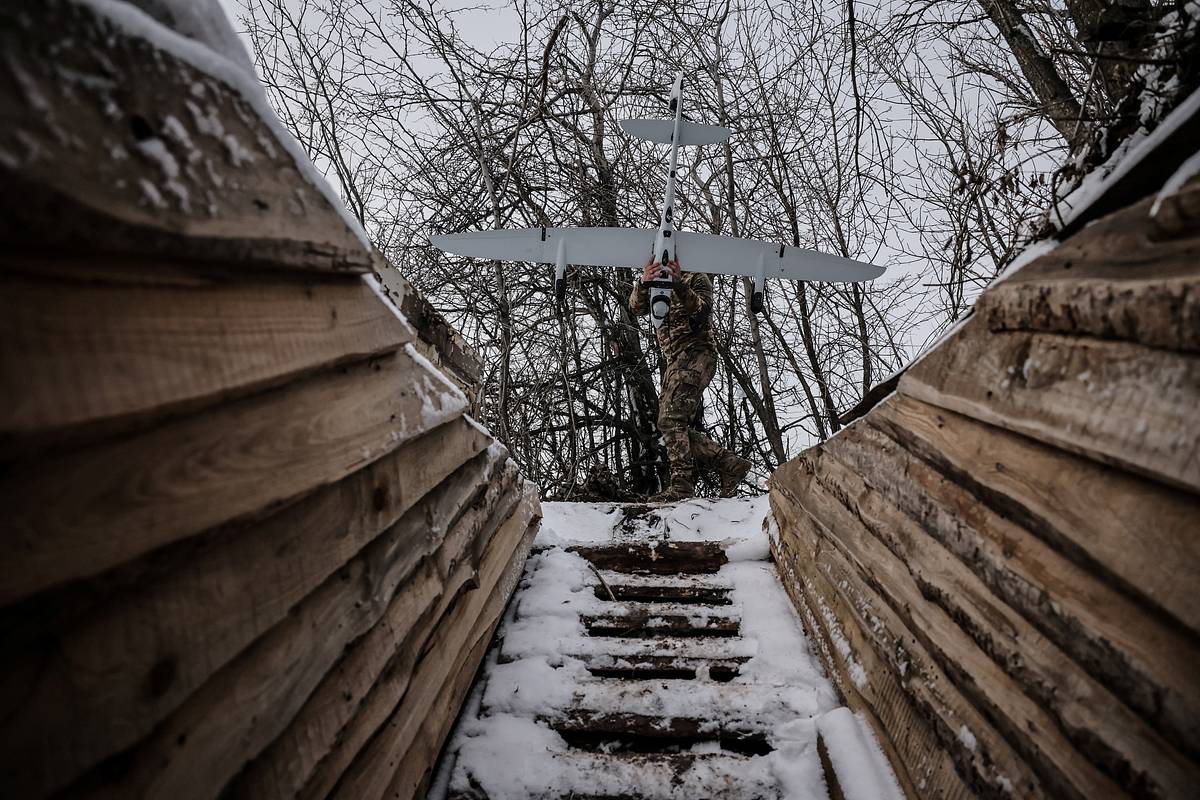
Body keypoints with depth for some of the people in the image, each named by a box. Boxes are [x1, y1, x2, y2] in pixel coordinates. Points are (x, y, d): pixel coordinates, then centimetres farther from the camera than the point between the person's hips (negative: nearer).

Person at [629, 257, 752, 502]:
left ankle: (682, 482, -19)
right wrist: (643, 283, -21)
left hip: (696, 355, -7)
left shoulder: (697, 279, 9)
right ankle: (730, 463, 7)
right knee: (677, 427, 1)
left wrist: (679, 284, -26)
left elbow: (702, 311, -12)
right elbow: (637, 308, 1)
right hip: (675, 361, 7)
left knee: (671, 419, -20)